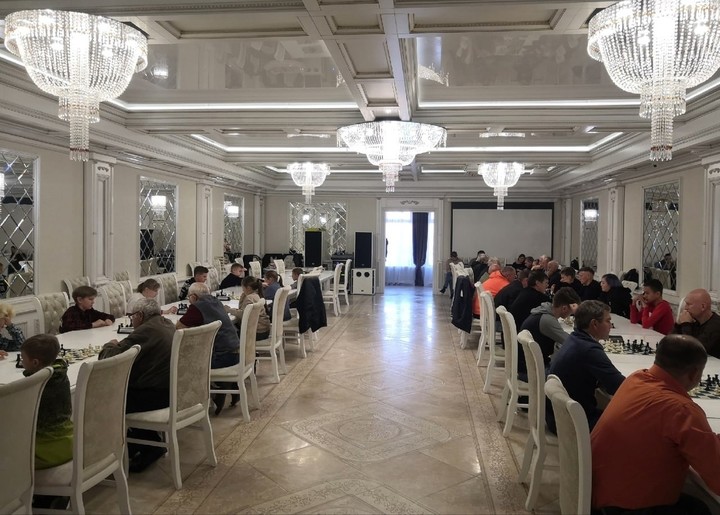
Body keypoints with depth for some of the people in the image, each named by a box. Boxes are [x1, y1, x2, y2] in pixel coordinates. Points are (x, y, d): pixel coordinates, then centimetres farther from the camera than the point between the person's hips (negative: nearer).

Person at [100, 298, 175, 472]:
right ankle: (151, 445, 24)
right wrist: (118, 345, 14)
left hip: (156, 396, -9)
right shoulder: (168, 325, 12)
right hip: (172, 391, 9)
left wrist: (110, 345, 5)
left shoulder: (145, 332, -17)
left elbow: (109, 359, -16)